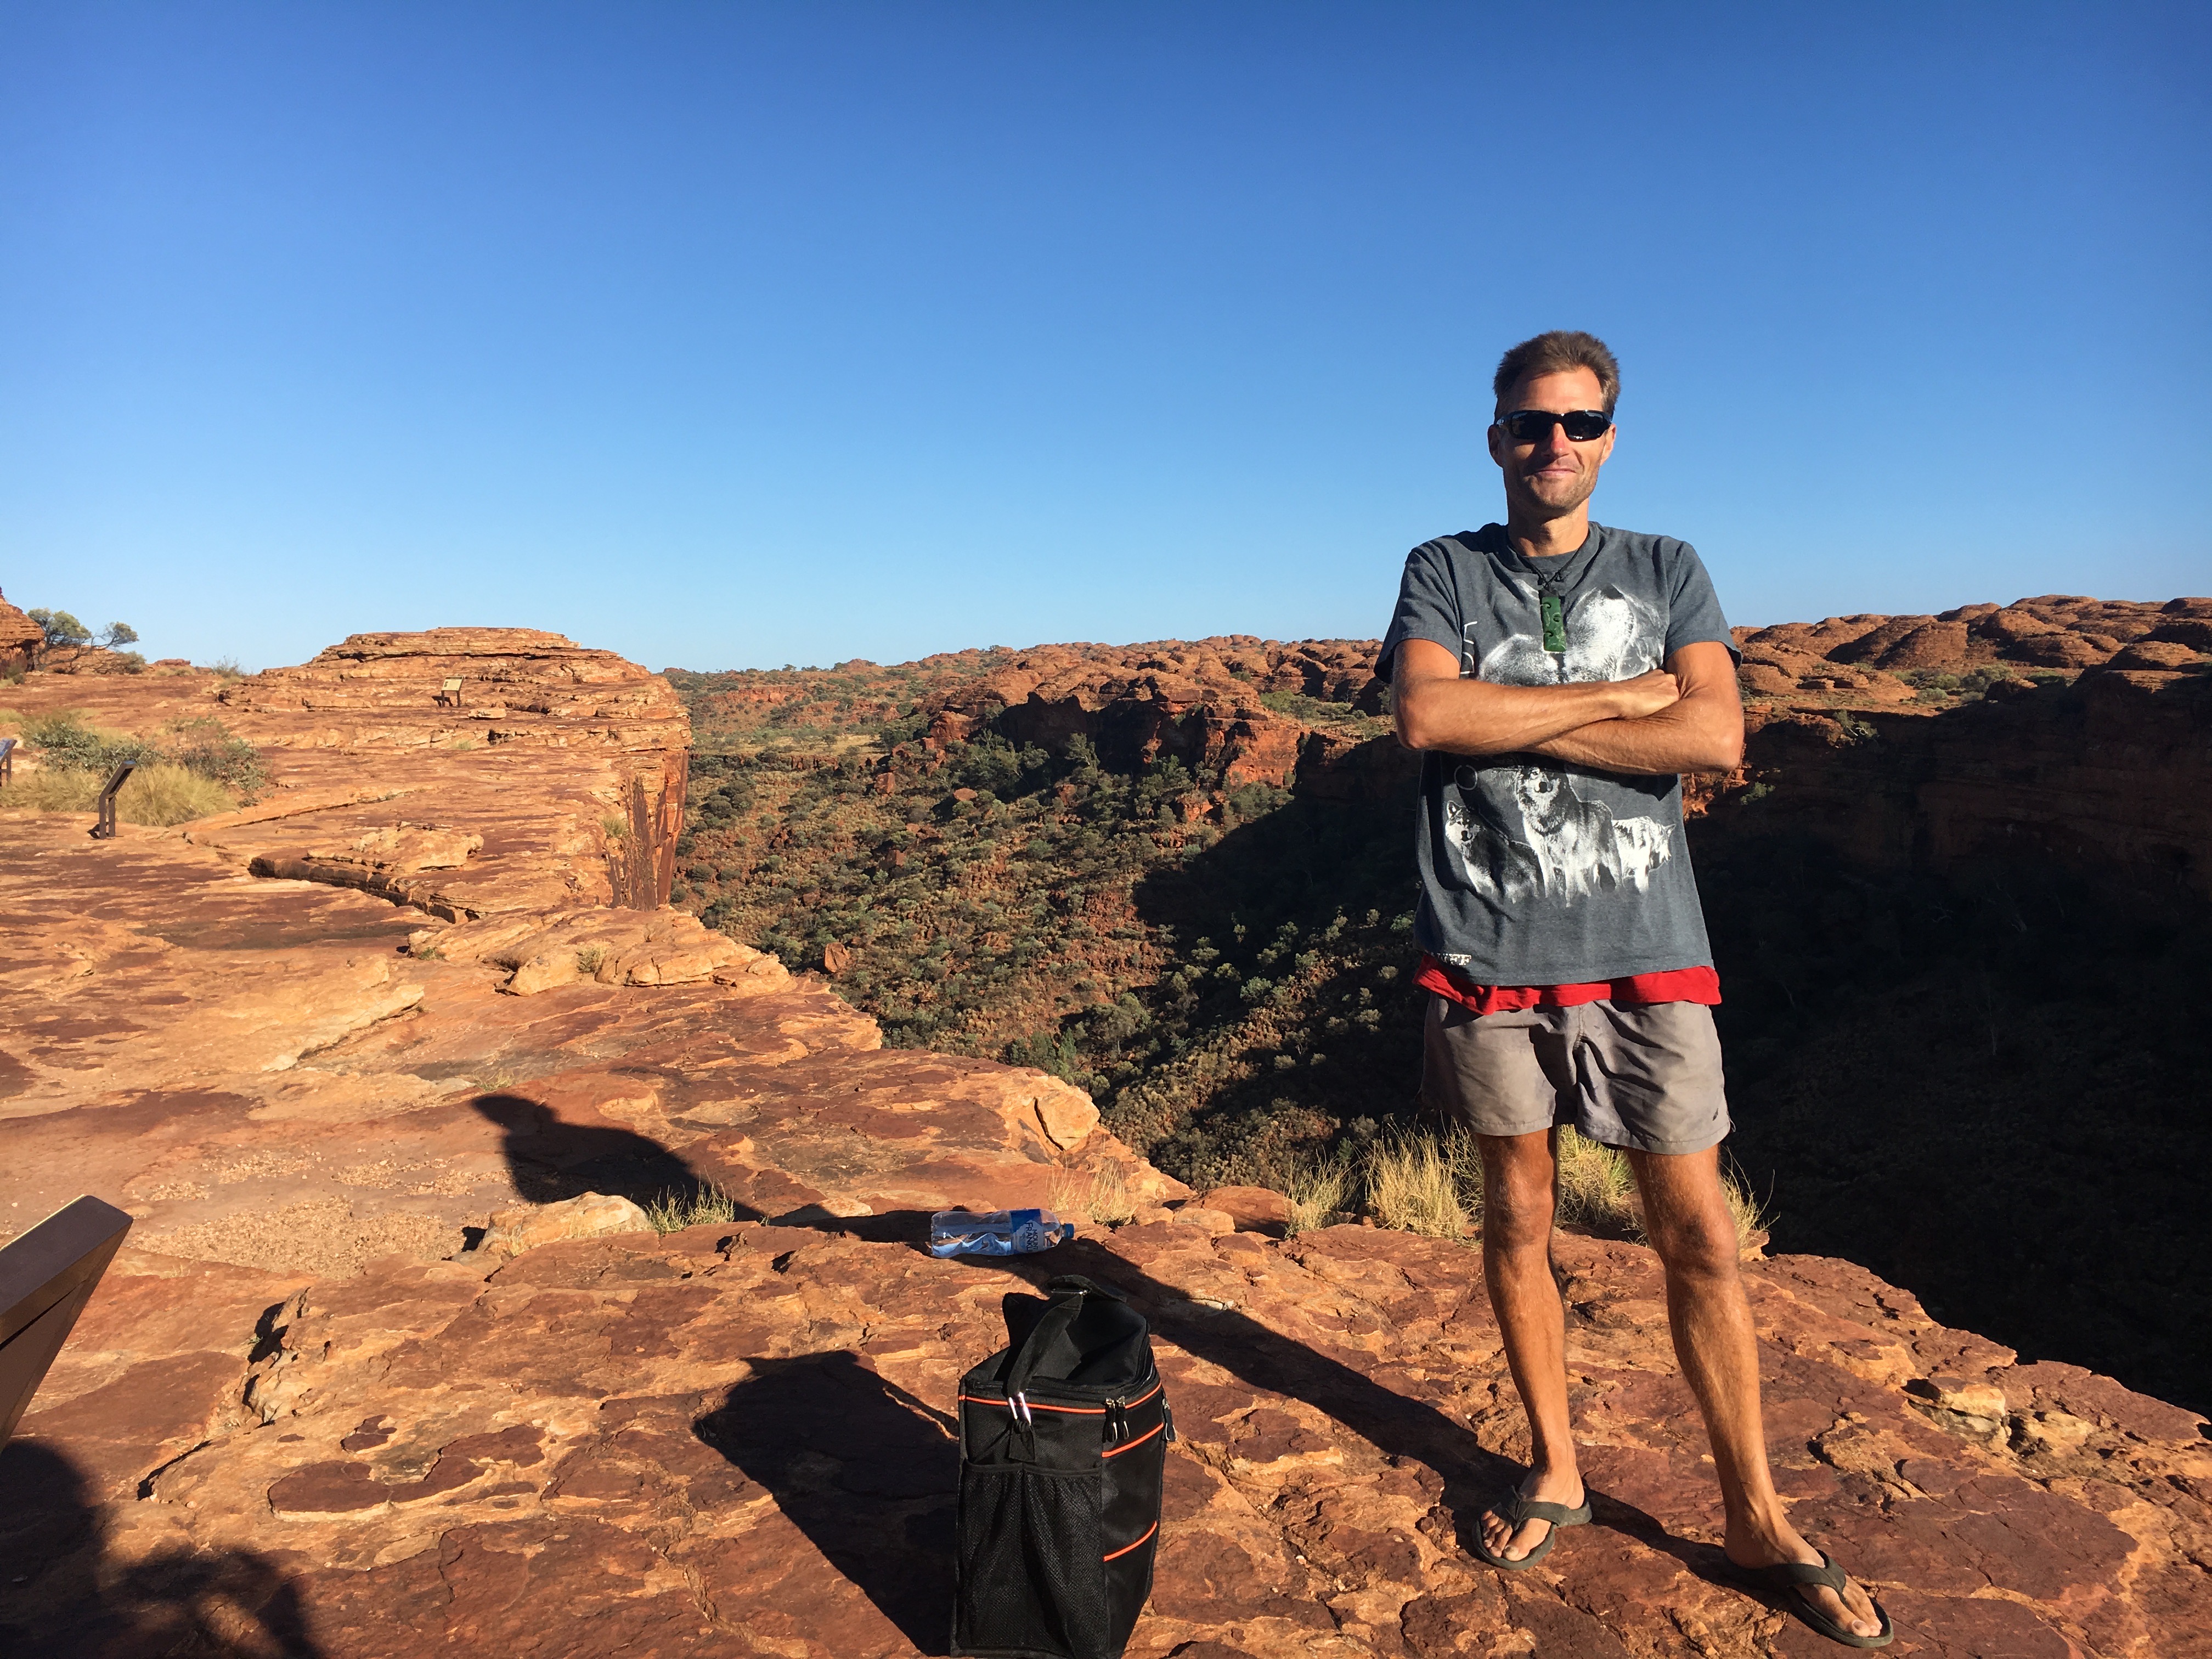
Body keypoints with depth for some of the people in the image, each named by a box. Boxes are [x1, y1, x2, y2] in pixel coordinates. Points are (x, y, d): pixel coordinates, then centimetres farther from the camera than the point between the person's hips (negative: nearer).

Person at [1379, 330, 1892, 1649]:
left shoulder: (1668, 572, 9)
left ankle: (1758, 1518, 22)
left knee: (1699, 1233, 5)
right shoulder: (1445, 572, 7)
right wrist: (1621, 695, -10)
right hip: (1490, 946, 0)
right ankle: (1556, 1474, 30)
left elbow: (1716, 738, -8)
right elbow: (1426, 715, -14)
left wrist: (1511, 723, -11)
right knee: (1520, 1216, 11)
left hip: (1643, 948, 1)